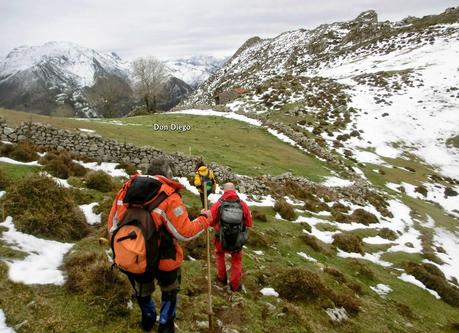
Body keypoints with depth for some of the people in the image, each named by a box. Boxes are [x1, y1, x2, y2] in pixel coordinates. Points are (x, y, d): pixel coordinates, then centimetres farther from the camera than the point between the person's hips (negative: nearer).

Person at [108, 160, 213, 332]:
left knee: (142, 290, 32)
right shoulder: (168, 196, -23)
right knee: (169, 290, 27)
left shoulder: (126, 190, -6)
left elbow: (113, 225, 2)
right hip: (163, 259, -4)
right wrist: (204, 219, -4)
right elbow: (185, 232, -20)